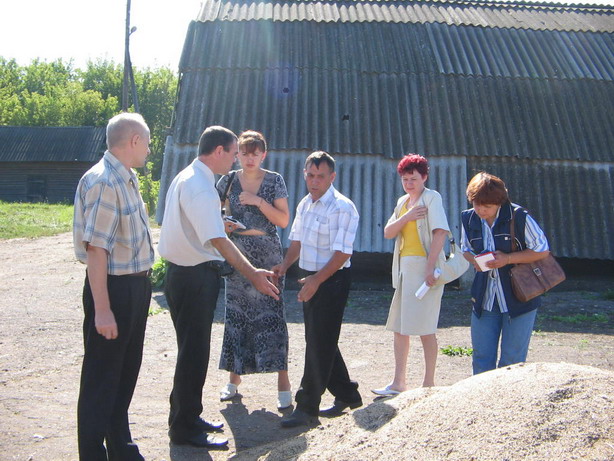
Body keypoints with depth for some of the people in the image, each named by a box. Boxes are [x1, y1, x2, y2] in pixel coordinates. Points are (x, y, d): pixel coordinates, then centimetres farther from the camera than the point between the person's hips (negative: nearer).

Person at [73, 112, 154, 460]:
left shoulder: (127, 179, 10)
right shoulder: (103, 182, -20)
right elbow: (95, 248, -24)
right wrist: (102, 310, -26)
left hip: (136, 287, 10)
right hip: (114, 288, -10)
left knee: (126, 373, 21)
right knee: (101, 380, 3)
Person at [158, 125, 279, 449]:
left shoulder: (186, 178, 13)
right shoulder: (199, 186, -20)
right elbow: (218, 240, -26)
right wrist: (252, 274, -25)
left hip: (182, 273, 11)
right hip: (195, 278, -11)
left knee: (192, 350, 19)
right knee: (194, 352, -1)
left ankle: (185, 418, 32)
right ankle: (185, 429, 11)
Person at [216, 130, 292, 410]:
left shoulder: (274, 181, 1)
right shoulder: (229, 181, 6)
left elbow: (283, 220, -3)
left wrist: (258, 201, -14)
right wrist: (223, 224, -8)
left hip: (267, 255, -2)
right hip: (236, 254, 3)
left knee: (271, 314, -7)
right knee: (235, 314, 5)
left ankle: (283, 383, -3)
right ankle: (234, 378, 17)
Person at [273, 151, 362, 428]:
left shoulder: (342, 208, -15)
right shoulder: (304, 204, 10)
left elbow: (342, 253, -21)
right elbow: (297, 240, 19)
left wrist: (317, 280, -28)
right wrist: (285, 265, 2)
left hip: (332, 280, -9)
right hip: (311, 279, 9)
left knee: (319, 344, -5)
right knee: (318, 341, 15)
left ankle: (307, 409, 2)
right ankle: (347, 395, 30)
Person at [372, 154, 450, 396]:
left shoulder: (431, 197, -6)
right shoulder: (403, 202, 16)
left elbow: (440, 232, -17)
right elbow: (388, 232, 8)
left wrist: (430, 267, -24)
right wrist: (407, 216, -9)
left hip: (423, 266, -8)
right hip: (404, 267, 8)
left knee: (425, 327, -3)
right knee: (398, 326, 10)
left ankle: (429, 384, 8)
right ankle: (398, 383, 19)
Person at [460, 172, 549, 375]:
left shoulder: (519, 217, -14)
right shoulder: (469, 219, -1)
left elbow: (542, 250, -7)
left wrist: (507, 258, -18)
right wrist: (475, 260, -8)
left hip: (519, 299, -4)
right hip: (484, 300, 4)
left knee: (512, 361, 4)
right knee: (481, 359, 8)